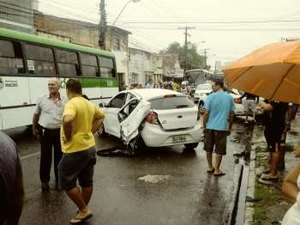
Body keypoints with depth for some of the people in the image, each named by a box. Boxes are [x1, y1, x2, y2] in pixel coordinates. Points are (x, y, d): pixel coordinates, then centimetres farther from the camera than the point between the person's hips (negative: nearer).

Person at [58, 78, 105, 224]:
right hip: (90, 147, 9)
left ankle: (84, 210, 12)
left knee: (67, 182, 6)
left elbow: (67, 120, -38)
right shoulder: (89, 104, 9)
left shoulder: (71, 104, -18)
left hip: (76, 150, -8)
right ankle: (83, 209, 32)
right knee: (86, 182, 17)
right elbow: (101, 117, 25)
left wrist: (67, 136, -21)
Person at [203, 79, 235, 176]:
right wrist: (229, 128, 14)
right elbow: (231, 115, 4)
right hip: (222, 127, 0)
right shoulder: (229, 98, 1)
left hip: (210, 127, 0)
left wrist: (204, 125, 3)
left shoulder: (211, 96, -6)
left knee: (208, 148, 16)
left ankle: (210, 167, 26)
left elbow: (206, 113, -8)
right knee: (219, 150, 8)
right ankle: (217, 170, 13)